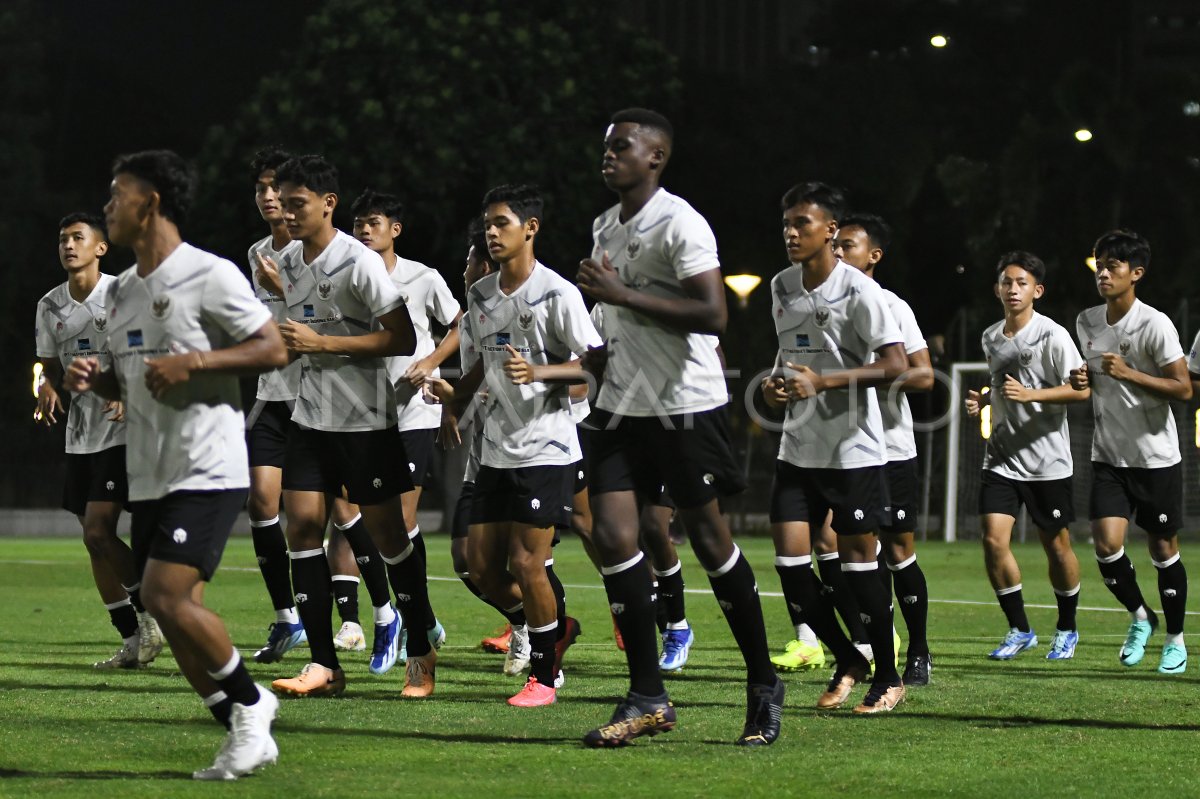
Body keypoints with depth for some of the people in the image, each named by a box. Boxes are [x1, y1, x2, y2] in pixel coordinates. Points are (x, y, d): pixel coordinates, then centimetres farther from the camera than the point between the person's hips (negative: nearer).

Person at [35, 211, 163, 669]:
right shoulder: (50, 306, 9)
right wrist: (48, 390, -4)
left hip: (123, 429, -7)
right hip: (80, 436, 7)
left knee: (98, 532, -17)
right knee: (96, 541, 6)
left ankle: (149, 612, -1)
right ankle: (133, 640, 15)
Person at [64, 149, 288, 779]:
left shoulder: (209, 277, -9)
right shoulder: (121, 291, 16)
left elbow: (273, 350, -11)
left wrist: (193, 361, -21)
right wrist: (95, 380, 4)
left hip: (208, 472, -8)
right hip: (149, 478, 8)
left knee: (167, 597, -19)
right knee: (173, 613, 5)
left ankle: (249, 704, 1)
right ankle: (245, 735, 13)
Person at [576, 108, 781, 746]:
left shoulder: (680, 224, -13)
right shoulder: (605, 227, 14)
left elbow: (713, 315, -24)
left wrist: (622, 293, -24)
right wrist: (590, 359, 16)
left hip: (687, 405, -7)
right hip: (623, 405, 7)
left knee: (710, 539, 0)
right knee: (612, 534, -7)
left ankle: (762, 684, 16)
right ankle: (648, 698, -2)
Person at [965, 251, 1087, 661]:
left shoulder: (1052, 335, -11)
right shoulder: (990, 338, 8)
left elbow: (1081, 390, -15)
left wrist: (1029, 394, -24)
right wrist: (982, 399, 5)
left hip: (1047, 461, -4)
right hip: (1001, 457, 4)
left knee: (1056, 545, 6)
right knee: (993, 539, -9)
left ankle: (1067, 629, 26)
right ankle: (1019, 630, 3)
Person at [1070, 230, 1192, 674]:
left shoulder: (1155, 325, -14)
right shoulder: (1087, 323, 5)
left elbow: (1183, 389, -15)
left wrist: (1129, 373, -24)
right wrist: (1084, 380, -1)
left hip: (1157, 457, -4)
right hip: (1108, 455, 4)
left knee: (1163, 549, 4)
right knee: (1106, 544, -11)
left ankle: (1175, 639, 22)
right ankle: (1140, 617, 14)